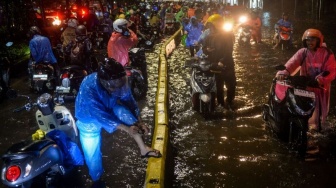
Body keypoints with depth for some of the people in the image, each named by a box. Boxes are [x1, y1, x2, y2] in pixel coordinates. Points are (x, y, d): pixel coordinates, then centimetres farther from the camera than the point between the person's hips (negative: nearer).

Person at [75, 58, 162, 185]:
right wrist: (127, 129, -37)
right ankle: (96, 180, 30)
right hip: (90, 119, -3)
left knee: (123, 111, -27)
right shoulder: (88, 89, -41)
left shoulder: (117, 81, -27)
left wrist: (139, 122, -23)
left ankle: (143, 149, -20)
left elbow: (128, 99, -14)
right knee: (92, 156, 0)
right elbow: (102, 116, -36)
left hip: (109, 108, 4)